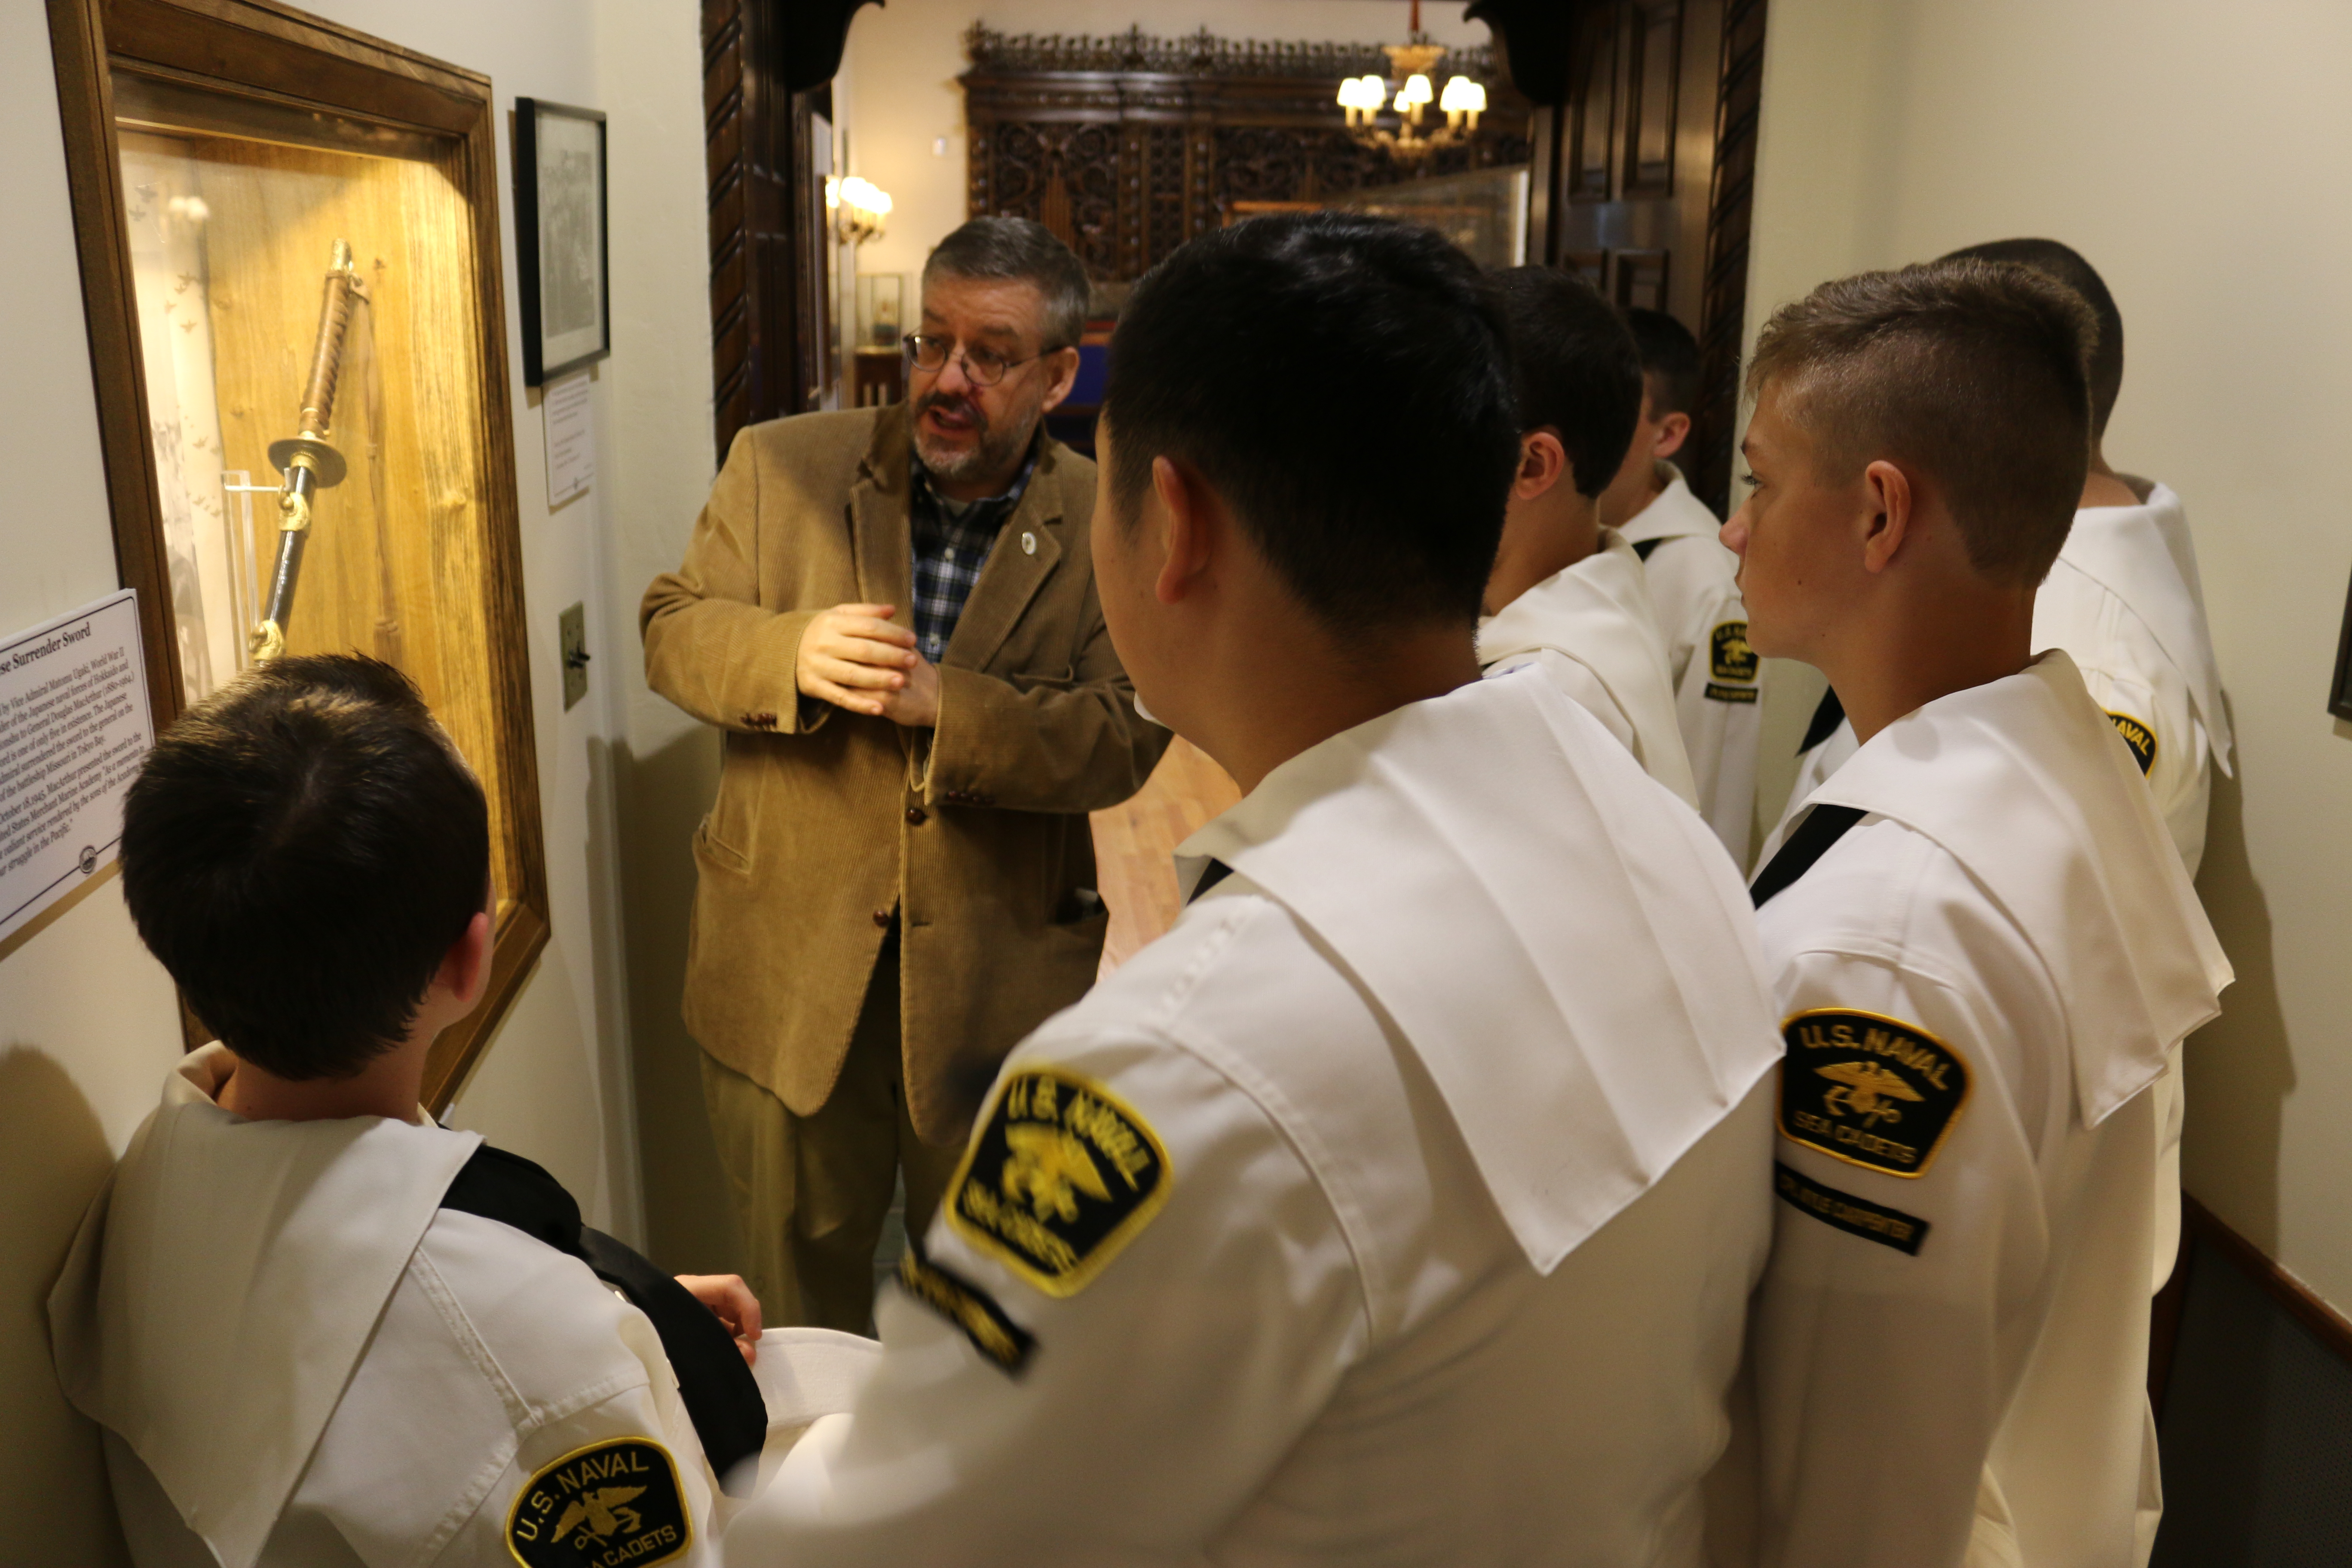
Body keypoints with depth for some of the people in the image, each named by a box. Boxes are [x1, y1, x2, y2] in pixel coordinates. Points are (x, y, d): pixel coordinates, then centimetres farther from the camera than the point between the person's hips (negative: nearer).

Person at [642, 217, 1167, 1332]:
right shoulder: (778, 466, -3)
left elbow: (1122, 740, -13)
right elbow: (672, 630, -1)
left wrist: (943, 704, -27)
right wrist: (789, 654, -23)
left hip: (996, 984, -1)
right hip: (790, 968, 1)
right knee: (796, 1285, 21)